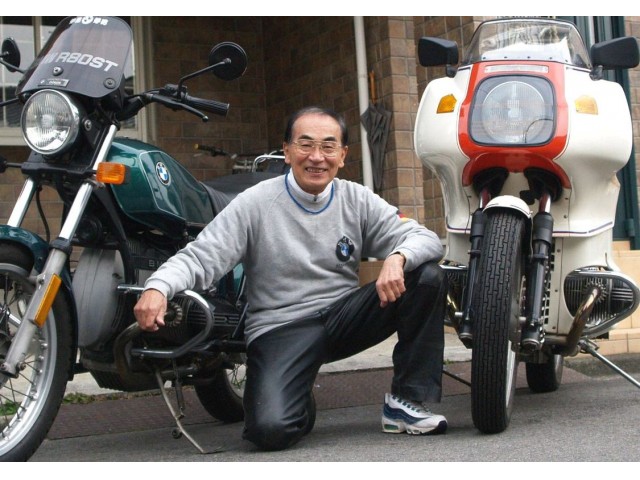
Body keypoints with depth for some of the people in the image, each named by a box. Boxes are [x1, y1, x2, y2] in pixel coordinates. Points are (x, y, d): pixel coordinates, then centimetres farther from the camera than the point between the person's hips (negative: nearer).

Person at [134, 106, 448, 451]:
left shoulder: (357, 200, 5)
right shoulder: (255, 204, -4)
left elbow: (425, 239, 2)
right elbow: (199, 258, -9)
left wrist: (397, 258, -23)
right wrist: (157, 287, -31)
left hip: (344, 315, 4)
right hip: (280, 327, -4)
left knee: (427, 277, -16)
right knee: (271, 430, -29)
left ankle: (406, 401, -6)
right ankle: (300, 405, 12)